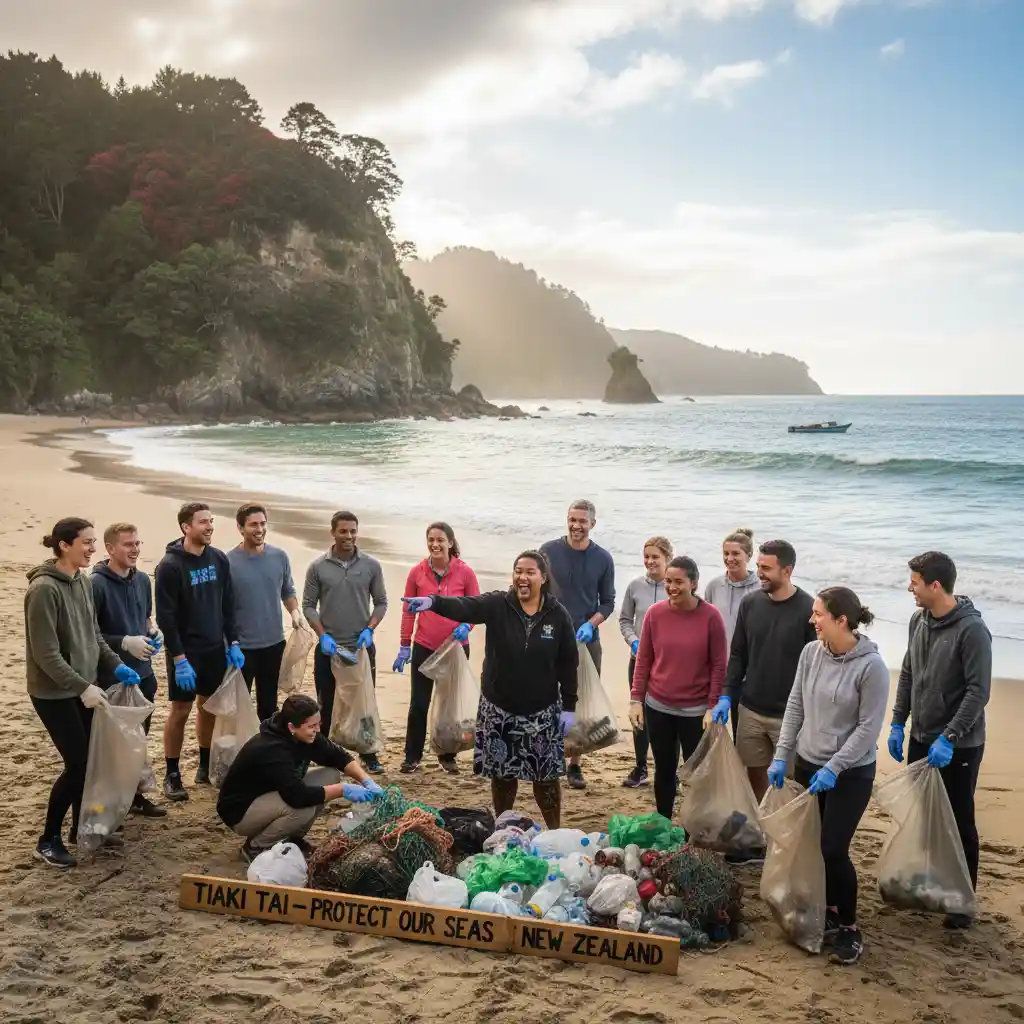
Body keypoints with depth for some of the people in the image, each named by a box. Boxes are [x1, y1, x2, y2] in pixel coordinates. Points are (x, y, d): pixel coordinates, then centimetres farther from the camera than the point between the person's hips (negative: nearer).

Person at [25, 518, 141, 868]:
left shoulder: (83, 582, 5)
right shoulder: (44, 589, -20)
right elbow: (46, 653, -22)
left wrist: (116, 665, 3)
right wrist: (82, 687, -23)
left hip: (84, 687, 8)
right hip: (54, 692, -7)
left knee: (91, 760, 12)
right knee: (77, 764, -5)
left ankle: (82, 828, 28)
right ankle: (49, 840, 12)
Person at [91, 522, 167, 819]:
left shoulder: (142, 580, 6)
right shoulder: (96, 584, -16)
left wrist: (153, 631, 0)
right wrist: (124, 642, -23)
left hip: (143, 673, 7)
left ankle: (134, 794, 30)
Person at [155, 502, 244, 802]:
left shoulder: (218, 559, 2)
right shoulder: (170, 565, -14)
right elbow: (165, 617, -15)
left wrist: (233, 643, 5)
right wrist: (179, 659, -18)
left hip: (215, 649, 5)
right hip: (186, 652, -5)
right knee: (180, 711, 2)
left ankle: (206, 766, 27)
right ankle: (172, 775, 14)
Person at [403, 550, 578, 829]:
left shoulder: (558, 615, -5)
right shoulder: (497, 605, -8)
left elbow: (568, 664, 0)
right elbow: (465, 606, -27)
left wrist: (569, 707, -2)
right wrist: (434, 602, -47)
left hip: (543, 712, 0)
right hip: (499, 709, 1)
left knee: (546, 775, 6)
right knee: (502, 774, 11)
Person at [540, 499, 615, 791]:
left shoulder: (603, 559, 3)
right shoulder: (549, 551, -1)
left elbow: (608, 602, 7)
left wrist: (590, 624, -10)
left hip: (587, 641, 1)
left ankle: (575, 765, 15)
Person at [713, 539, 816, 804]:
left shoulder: (807, 609, -13)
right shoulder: (750, 603, 1)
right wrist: (726, 696, 1)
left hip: (791, 715, -4)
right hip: (751, 711, 4)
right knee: (755, 774, 14)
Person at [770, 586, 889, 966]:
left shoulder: (871, 666, -18)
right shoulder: (811, 653, -3)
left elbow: (869, 726, -15)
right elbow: (795, 706, 5)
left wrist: (833, 768, -17)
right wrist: (781, 756, 2)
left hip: (851, 772, -5)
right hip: (808, 764, 5)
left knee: (834, 850, -6)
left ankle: (849, 928, 12)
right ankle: (828, 911, 29)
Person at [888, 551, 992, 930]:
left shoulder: (971, 629, -19)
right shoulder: (919, 621, 2)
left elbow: (978, 692, -20)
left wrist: (949, 739, -23)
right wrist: (898, 723, 8)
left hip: (959, 746, -6)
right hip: (921, 739, 7)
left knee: (959, 823, 4)